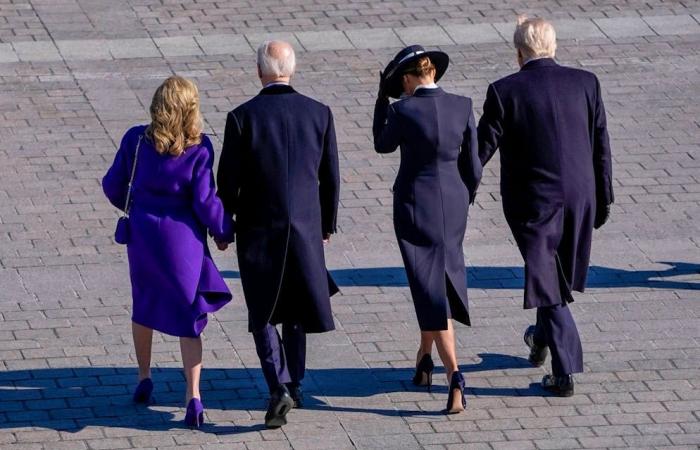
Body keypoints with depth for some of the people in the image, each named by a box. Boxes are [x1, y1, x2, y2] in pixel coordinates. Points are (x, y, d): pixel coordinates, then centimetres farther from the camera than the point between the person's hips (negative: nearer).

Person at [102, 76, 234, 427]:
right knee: (188, 316, 5)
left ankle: (144, 378, 33)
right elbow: (206, 202, -14)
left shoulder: (136, 140, -6)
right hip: (183, 238, -2)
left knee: (144, 305, 25)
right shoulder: (198, 149, -15)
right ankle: (193, 395, -8)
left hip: (142, 233, 2)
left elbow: (113, 185, 2)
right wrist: (225, 231, 4)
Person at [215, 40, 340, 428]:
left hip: (258, 229, -3)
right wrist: (328, 222, 16)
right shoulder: (319, 113, -4)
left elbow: (228, 180, -9)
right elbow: (330, 176, 2)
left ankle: (279, 389, -11)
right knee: (295, 312, 19)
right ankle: (293, 388, 28)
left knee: (263, 314, 6)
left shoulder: (243, 117, -12)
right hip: (305, 227, 3)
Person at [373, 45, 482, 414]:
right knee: (443, 278, 25)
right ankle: (425, 356, 41)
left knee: (431, 291, -1)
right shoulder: (462, 107, -6)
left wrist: (382, 99, 10)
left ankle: (454, 374, -16)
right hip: (453, 203, 4)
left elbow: (383, 145, 6)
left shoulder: (402, 111, -15)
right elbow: (472, 165, 1)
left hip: (415, 204, -4)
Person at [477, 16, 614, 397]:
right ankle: (543, 337, 47)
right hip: (579, 197, 3)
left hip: (532, 201, -3)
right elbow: (601, 146, 1)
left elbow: (481, 150, -9)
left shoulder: (504, 92, -13)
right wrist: (603, 198, 11)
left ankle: (565, 371, 1)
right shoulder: (585, 83, -4)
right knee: (560, 273, 25)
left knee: (547, 281, 6)